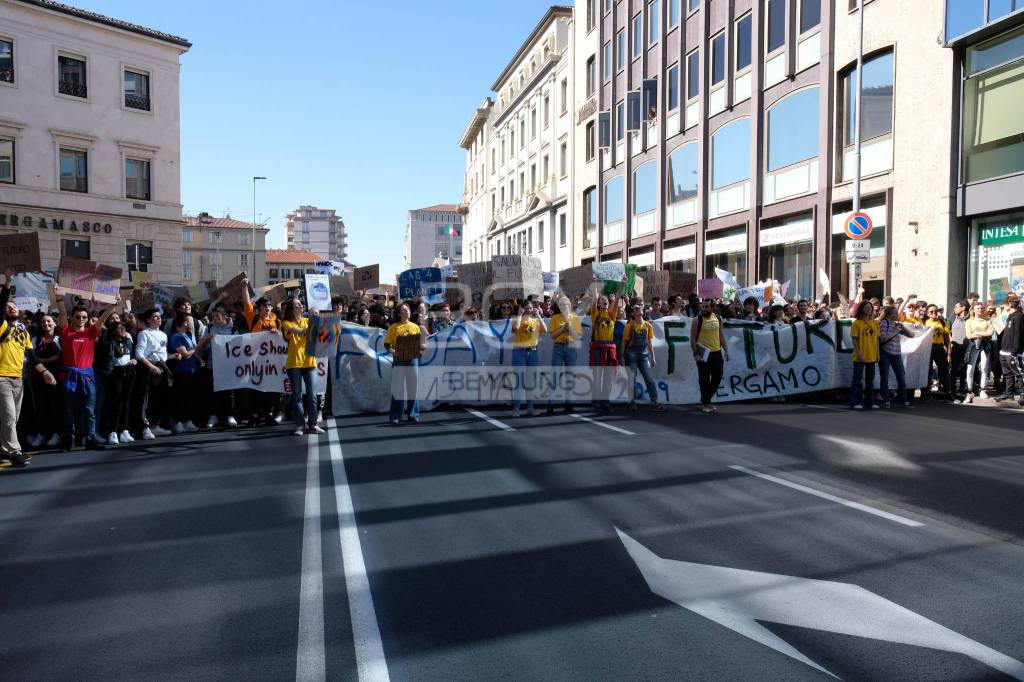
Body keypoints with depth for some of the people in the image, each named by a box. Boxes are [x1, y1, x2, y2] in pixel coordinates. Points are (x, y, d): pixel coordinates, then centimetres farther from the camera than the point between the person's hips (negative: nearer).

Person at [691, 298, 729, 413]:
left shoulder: (718, 318, 7)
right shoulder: (697, 320, -7)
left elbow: (721, 335, 14)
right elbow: (693, 339, -7)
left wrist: (726, 350, 8)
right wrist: (695, 353, -13)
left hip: (717, 352, 5)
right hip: (704, 354, -5)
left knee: (717, 378, 9)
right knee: (704, 380, -1)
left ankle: (706, 399, 26)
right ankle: (705, 403, 11)